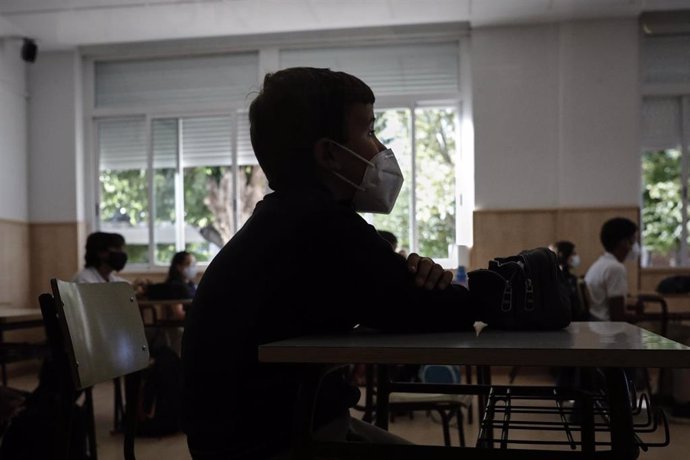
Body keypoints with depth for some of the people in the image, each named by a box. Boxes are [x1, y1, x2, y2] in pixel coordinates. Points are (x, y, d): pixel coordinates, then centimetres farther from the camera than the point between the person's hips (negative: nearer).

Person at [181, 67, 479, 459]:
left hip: (294, 421, 10)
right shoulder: (319, 225, -24)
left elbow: (383, 308, 9)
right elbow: (428, 315, -22)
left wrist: (415, 279, -12)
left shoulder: (294, 218, 8)